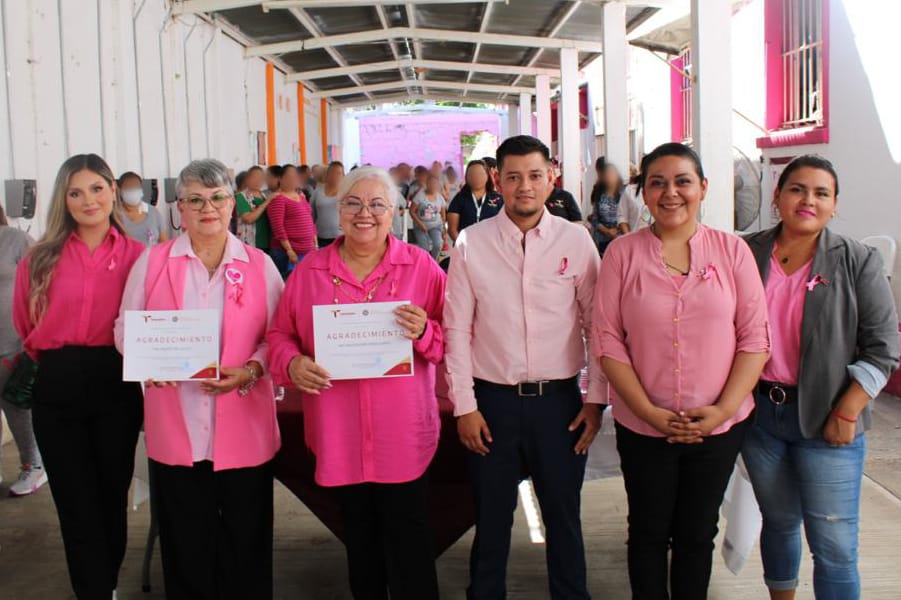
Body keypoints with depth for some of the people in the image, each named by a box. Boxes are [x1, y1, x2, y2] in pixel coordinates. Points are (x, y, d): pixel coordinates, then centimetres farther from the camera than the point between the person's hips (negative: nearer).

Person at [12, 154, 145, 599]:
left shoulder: (136, 256, -2)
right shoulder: (40, 259, 1)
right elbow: (25, 328, 12)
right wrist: (58, 358, 13)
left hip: (116, 384, 0)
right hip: (57, 387, 1)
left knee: (112, 496, 14)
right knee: (77, 503, 6)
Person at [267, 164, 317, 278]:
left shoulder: (301, 197, 17)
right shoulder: (278, 198, -7)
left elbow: (310, 221, 22)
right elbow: (277, 226, -14)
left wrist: (315, 245, 15)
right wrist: (289, 250, -19)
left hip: (308, 251, 7)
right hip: (286, 252, -7)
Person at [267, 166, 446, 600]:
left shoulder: (421, 266, 0)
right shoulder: (309, 271, 6)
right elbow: (280, 334, 9)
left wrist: (425, 333, -20)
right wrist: (292, 363, -11)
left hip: (402, 437, -2)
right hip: (339, 438, 3)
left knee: (407, 545, 1)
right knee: (359, 541, 17)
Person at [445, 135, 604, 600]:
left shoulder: (576, 240, -2)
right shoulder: (471, 243, -2)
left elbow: (598, 324, 2)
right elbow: (456, 329, -1)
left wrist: (596, 399, 1)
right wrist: (464, 405, -3)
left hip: (560, 399, 1)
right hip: (492, 400, 0)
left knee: (563, 516, 14)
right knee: (491, 518, 13)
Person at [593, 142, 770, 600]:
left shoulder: (731, 250, -2)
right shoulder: (623, 253, -3)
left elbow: (755, 337, -2)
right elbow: (607, 340, -6)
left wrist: (722, 409, -12)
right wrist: (649, 411, -13)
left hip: (718, 427, 1)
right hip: (642, 426, 0)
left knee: (697, 533, 16)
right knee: (649, 532, 14)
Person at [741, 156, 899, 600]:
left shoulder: (857, 262, -4)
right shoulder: (748, 254, 2)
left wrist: (846, 413, -11)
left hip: (825, 419, -2)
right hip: (759, 411, 2)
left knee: (834, 544, -1)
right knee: (778, 521, 18)